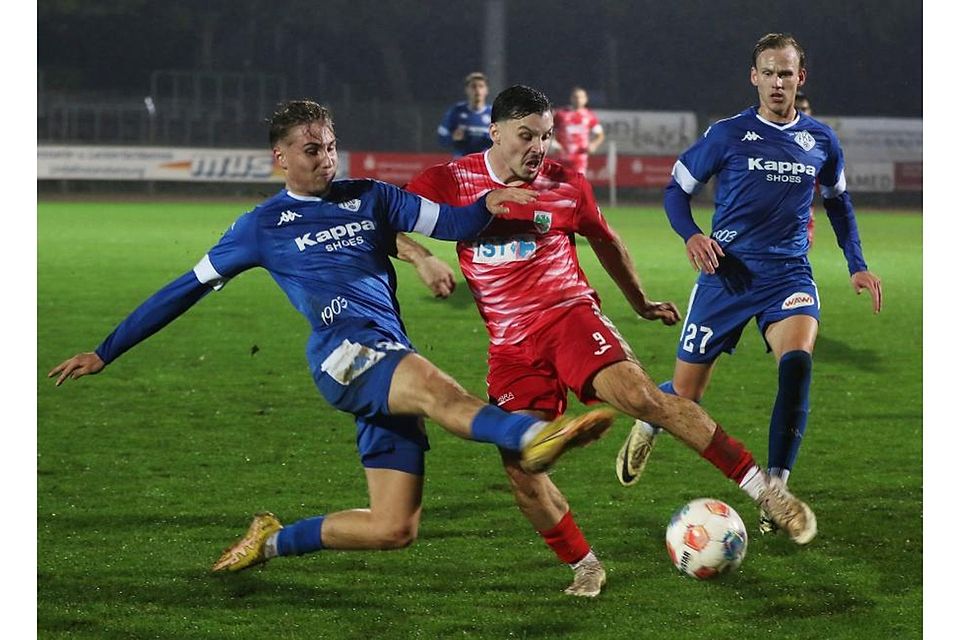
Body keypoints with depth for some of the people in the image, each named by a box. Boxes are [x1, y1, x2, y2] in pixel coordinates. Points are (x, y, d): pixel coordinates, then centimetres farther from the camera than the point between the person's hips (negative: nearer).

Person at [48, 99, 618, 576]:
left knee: (394, 529, -3)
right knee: (439, 389, -37)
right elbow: (189, 288, 18)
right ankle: (533, 437, -66)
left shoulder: (370, 198, 21)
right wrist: (105, 353, 18)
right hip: (345, 352, -5)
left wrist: (488, 205, -13)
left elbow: (451, 223, 12)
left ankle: (272, 542, 17)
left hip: (393, 363, 5)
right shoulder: (264, 226, 14)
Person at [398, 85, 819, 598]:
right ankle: (583, 566, 10)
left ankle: (764, 489, -26)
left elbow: (604, 240, 22)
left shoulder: (566, 186, 4)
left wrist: (640, 302, 33)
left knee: (637, 392, -26)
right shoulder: (450, 181, 1)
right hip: (510, 344, 1)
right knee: (520, 466, -11)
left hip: (569, 314, -1)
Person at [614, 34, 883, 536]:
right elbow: (676, 189, 4)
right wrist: (691, 235, -14)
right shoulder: (728, 135, -3)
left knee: (797, 362, -29)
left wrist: (856, 265, 16)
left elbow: (838, 201, 23)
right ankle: (648, 424, 42)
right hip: (727, 274, -1)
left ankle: (775, 490, -20)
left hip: (788, 274, 1)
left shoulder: (821, 141, 6)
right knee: (685, 394, 3)